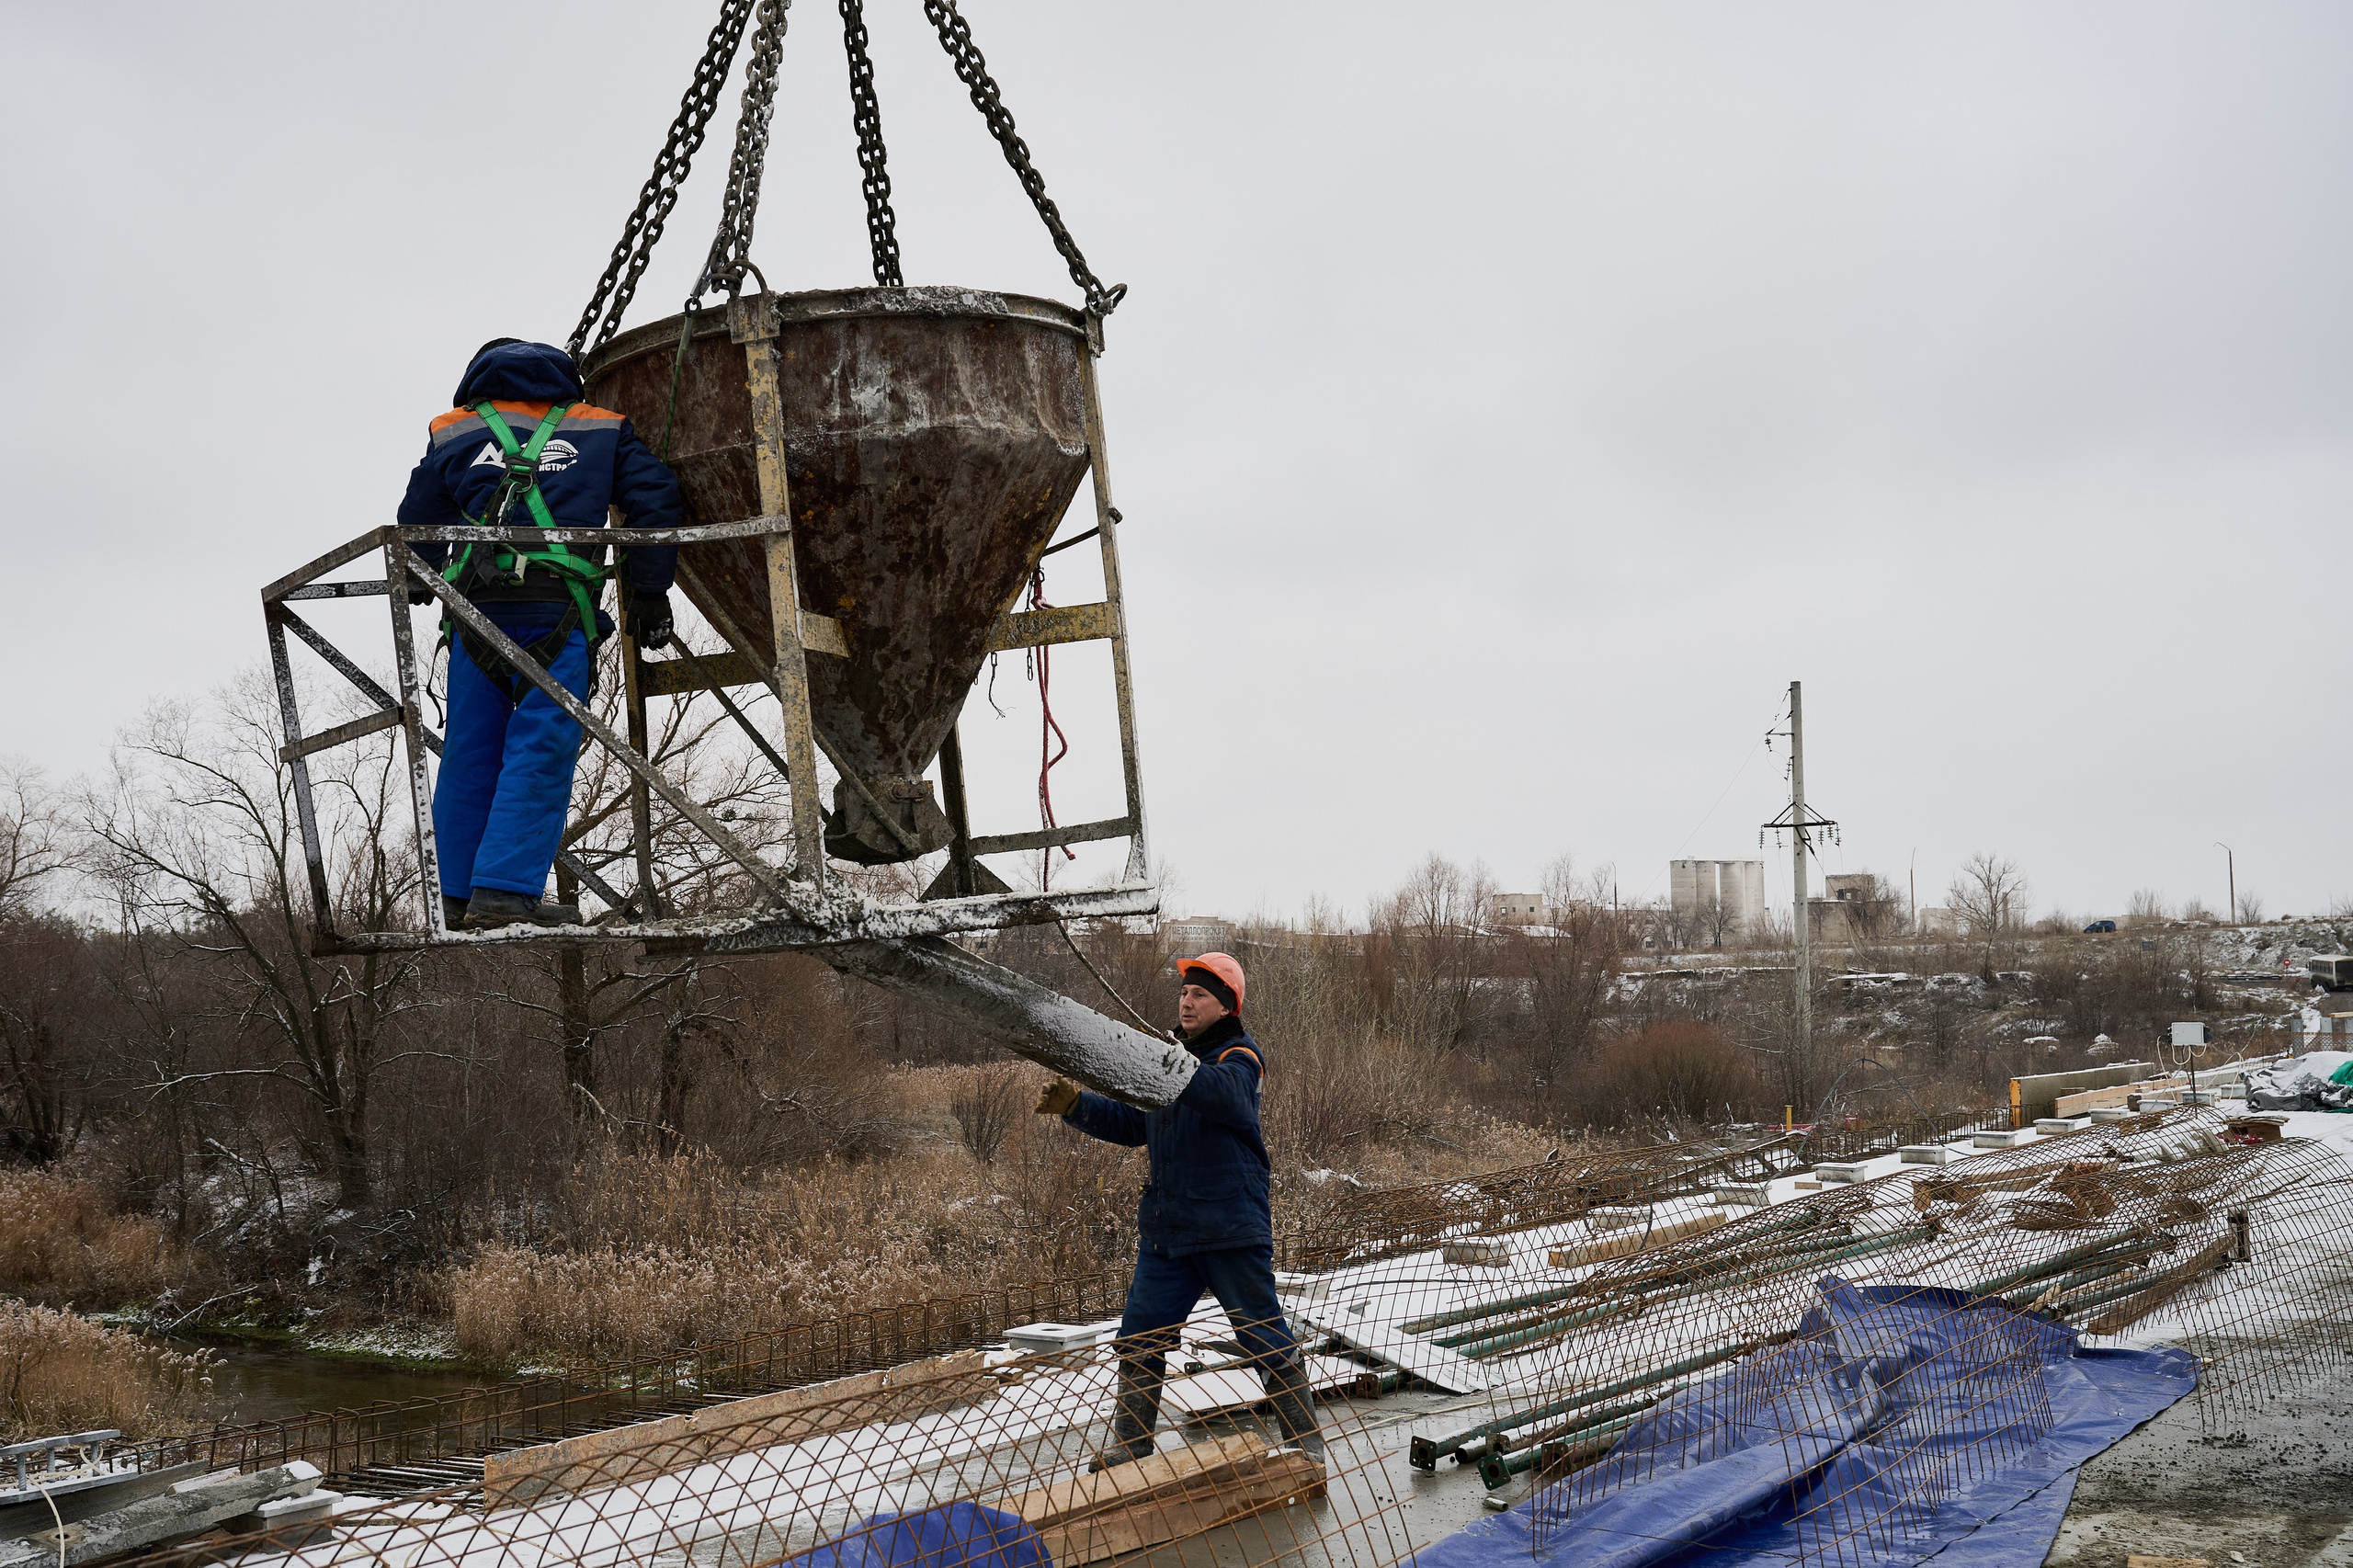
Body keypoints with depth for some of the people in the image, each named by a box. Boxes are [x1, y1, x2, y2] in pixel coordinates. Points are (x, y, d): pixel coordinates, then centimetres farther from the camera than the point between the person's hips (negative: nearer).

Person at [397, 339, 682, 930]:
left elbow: (418, 521, 24)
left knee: (470, 753, 10)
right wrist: (648, 591, 12)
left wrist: (419, 583, 43)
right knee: (539, 752, -6)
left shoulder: (453, 433, 22)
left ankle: (461, 896, 14)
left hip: (475, 612, 3)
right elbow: (654, 498, 9)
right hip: (560, 612, -2)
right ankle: (505, 889, -16)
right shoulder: (601, 428, 19)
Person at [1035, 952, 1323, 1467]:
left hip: (1231, 1229, -7)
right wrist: (1076, 1105, 0)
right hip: (1165, 1228, 7)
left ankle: (1306, 1438, 17)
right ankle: (1130, 1442, 22)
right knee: (1138, 1341, 9)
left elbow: (1223, 1093, -33)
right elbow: (1131, 1123, 16)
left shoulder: (1239, 1057, -9)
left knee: (1265, 1339, 3)